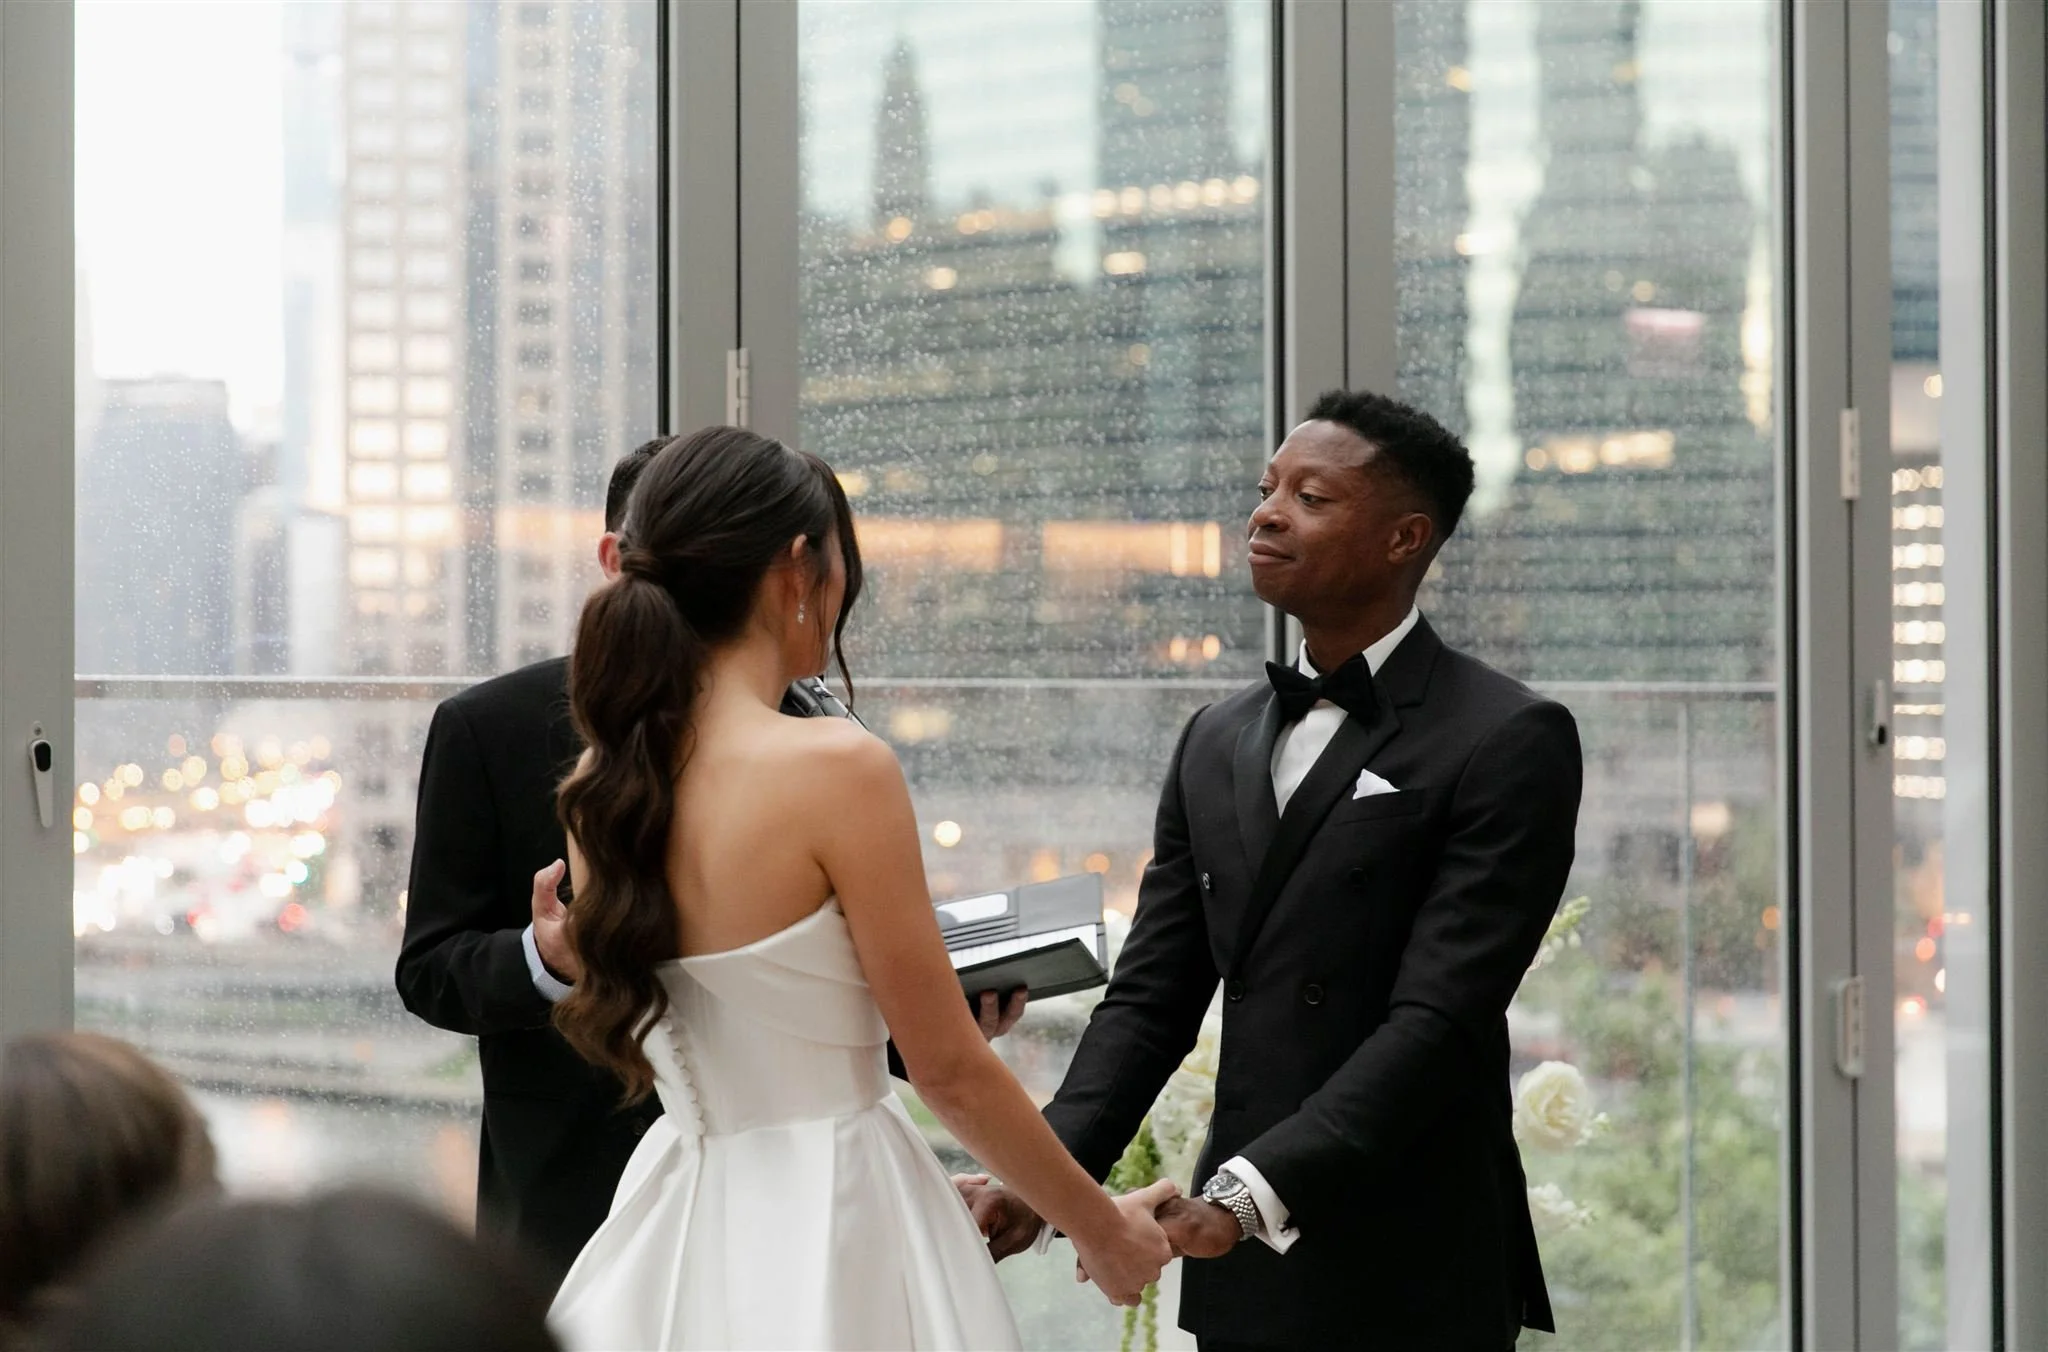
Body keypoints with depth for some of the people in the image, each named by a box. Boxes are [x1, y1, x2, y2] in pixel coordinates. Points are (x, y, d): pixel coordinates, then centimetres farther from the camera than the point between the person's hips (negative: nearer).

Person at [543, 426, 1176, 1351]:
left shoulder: (600, 785, 2)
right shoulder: (836, 767, -17)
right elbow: (949, 1072, -13)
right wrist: (1102, 1229, 2)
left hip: (675, 1228, 6)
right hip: (827, 1234, -6)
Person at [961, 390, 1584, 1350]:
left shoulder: (1510, 742, -9)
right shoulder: (1216, 743, 12)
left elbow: (1440, 1018, -17)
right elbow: (1150, 996, 9)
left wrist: (1248, 1194, -26)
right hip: (1242, 1271, 5)